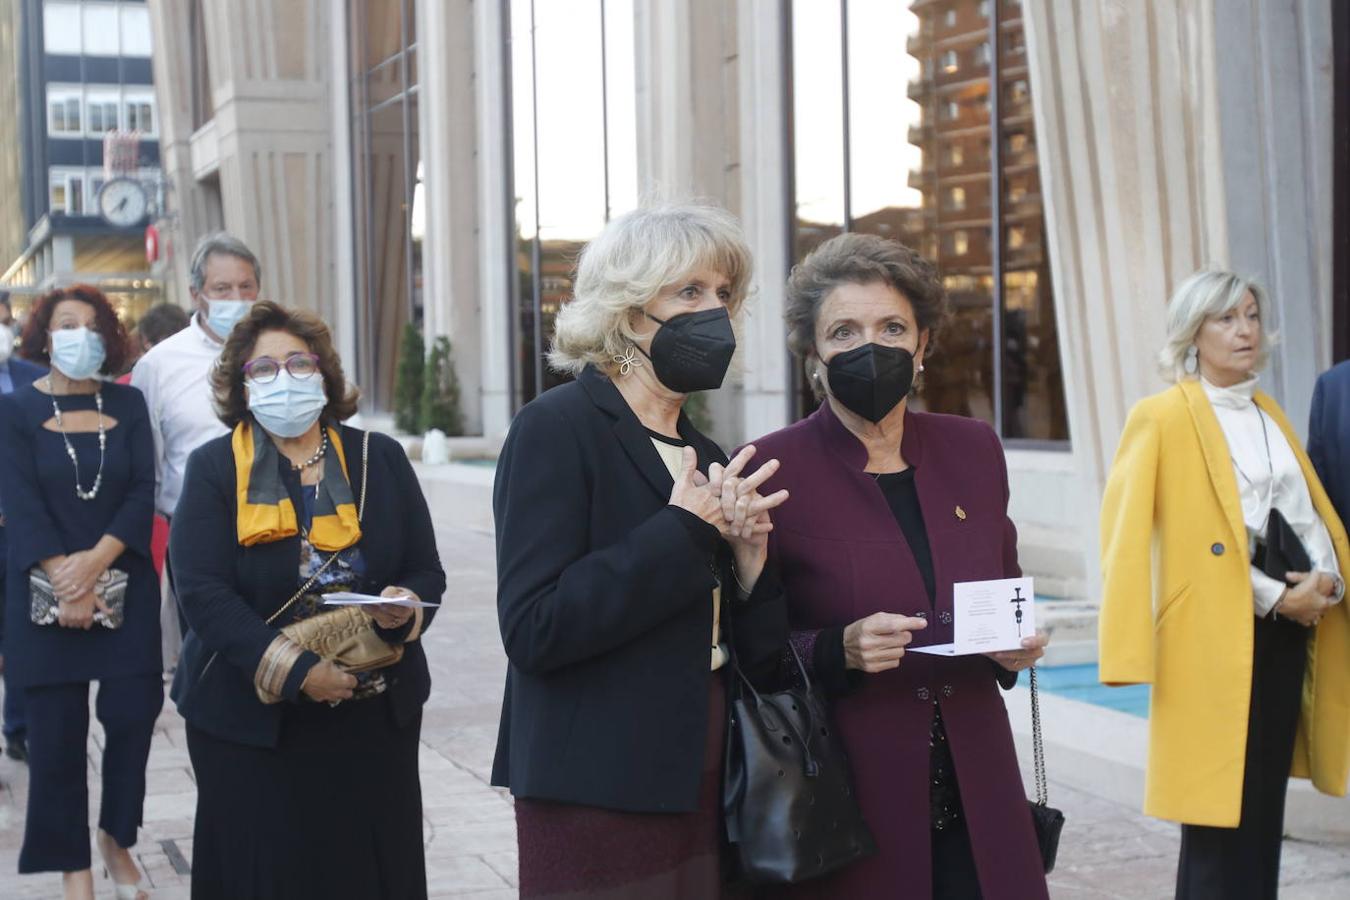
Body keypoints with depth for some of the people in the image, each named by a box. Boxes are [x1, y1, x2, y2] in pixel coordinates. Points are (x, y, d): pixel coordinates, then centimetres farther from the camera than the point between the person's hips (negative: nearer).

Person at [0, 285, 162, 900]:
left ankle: (117, 837, 21)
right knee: (57, 732, 1)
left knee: (133, 714, -2)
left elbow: (143, 492, -2)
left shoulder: (128, 405, 6)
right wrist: (65, 584, -19)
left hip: (125, 586, 2)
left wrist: (96, 561, -17)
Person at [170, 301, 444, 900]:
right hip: (251, 720, -2)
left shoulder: (381, 460, 8)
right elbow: (203, 592, -12)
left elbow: (426, 571, 9)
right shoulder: (214, 469, -1)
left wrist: (406, 606, -16)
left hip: (377, 714, 2)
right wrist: (294, 669, -22)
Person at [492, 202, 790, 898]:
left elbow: (756, 652, 12)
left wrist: (749, 552, -6)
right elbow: (533, 628, -19)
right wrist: (684, 531, -16)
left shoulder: (706, 455, 12)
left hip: (704, 785, 6)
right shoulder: (558, 428, -7)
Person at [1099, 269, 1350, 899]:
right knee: (1220, 812, -5)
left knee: (1263, 807, 10)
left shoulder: (1270, 414, 16)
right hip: (1216, 634, -7)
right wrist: (1276, 596, -13)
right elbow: (1128, 532, -13)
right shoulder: (1161, 418, -6)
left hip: (1286, 632, 7)